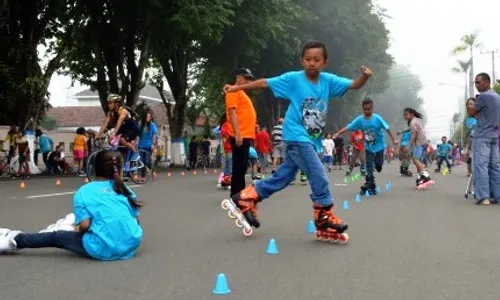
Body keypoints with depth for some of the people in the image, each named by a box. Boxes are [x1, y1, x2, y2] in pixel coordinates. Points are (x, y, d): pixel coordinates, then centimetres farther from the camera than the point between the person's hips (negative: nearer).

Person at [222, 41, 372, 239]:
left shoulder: (328, 80, 1)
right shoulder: (293, 78, -9)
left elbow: (354, 85, -3)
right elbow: (265, 83, -4)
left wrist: (365, 77, -24)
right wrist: (237, 88, -6)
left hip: (311, 139, 6)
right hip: (296, 136, -6)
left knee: (283, 177, 13)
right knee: (319, 174, -14)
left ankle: (245, 199, 25)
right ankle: (324, 217, -1)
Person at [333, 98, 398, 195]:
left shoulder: (377, 118, -20)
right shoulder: (359, 119, -13)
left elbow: (387, 128, -16)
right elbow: (348, 127, -14)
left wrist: (393, 139, -18)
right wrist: (338, 133, -24)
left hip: (379, 145, -2)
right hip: (369, 147, 2)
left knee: (378, 164, 4)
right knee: (369, 165, -2)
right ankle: (370, 184, 3)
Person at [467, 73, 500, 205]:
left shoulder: (483, 96, -11)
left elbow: (471, 113, -4)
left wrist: (470, 106, 12)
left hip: (482, 135, -8)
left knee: (480, 164, -11)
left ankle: (483, 196, -18)